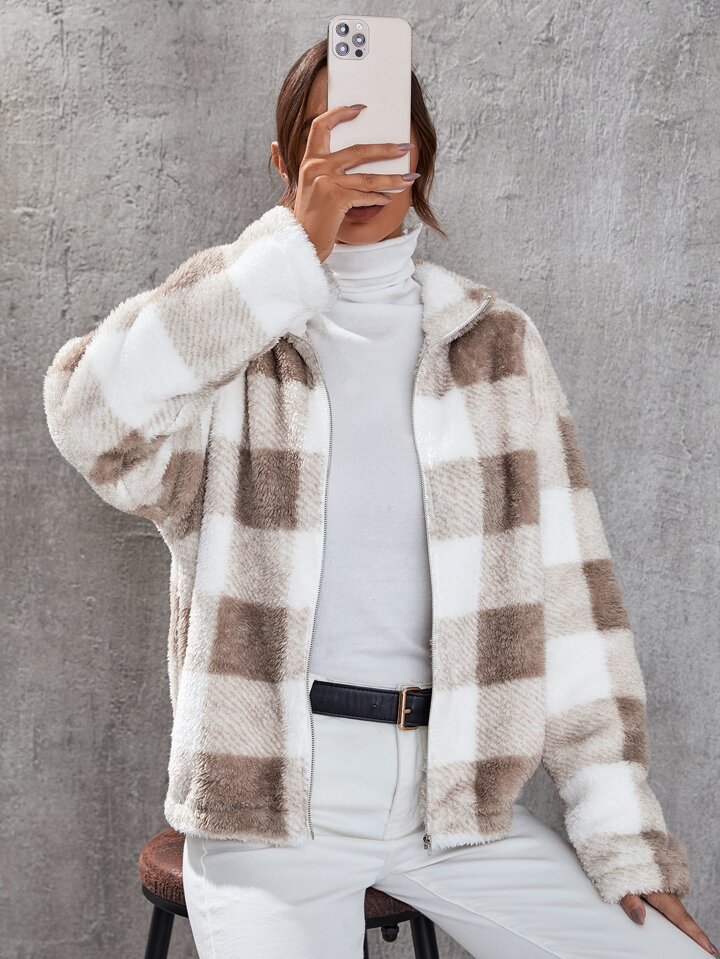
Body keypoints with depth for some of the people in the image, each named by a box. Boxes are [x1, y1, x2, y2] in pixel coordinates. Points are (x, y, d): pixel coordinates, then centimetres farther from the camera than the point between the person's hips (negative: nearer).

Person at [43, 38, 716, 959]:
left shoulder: (497, 343, 6)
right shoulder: (226, 329, 1)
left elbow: (567, 585, 3)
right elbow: (91, 414, -21)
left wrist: (623, 838, -2)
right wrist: (295, 249, -23)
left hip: (457, 794, 3)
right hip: (268, 793, -2)